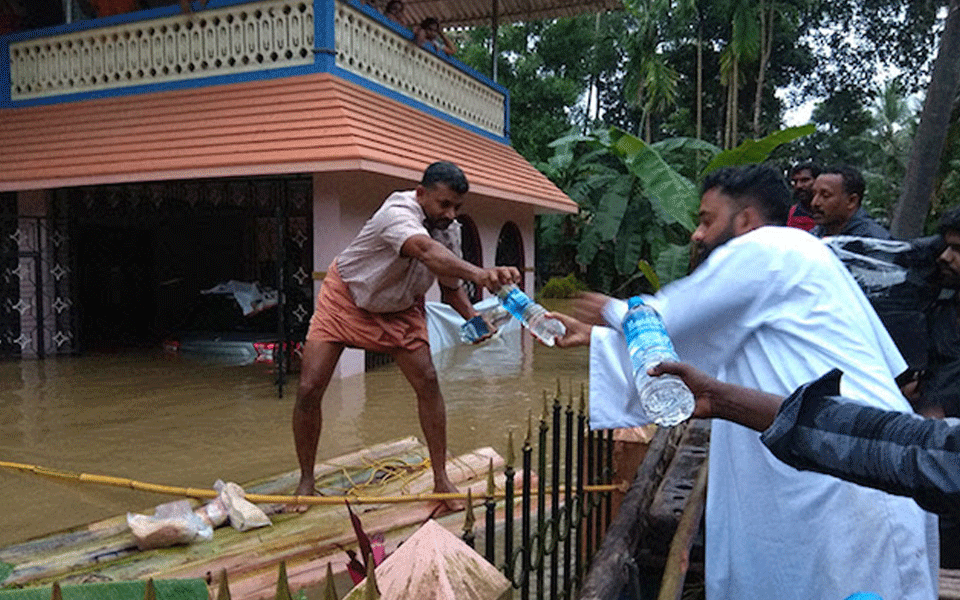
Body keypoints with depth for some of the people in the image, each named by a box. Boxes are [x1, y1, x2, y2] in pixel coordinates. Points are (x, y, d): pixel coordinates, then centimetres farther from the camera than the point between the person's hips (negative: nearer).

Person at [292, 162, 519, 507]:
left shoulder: (450, 231, -12)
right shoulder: (398, 213, -35)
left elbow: (450, 287, 1)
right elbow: (427, 251, -57)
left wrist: (474, 318, -20)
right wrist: (479, 274, -74)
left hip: (399, 310, 5)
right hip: (345, 298, -5)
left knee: (427, 381, -8)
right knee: (309, 389, -9)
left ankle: (441, 479, 4)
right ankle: (306, 481, 13)